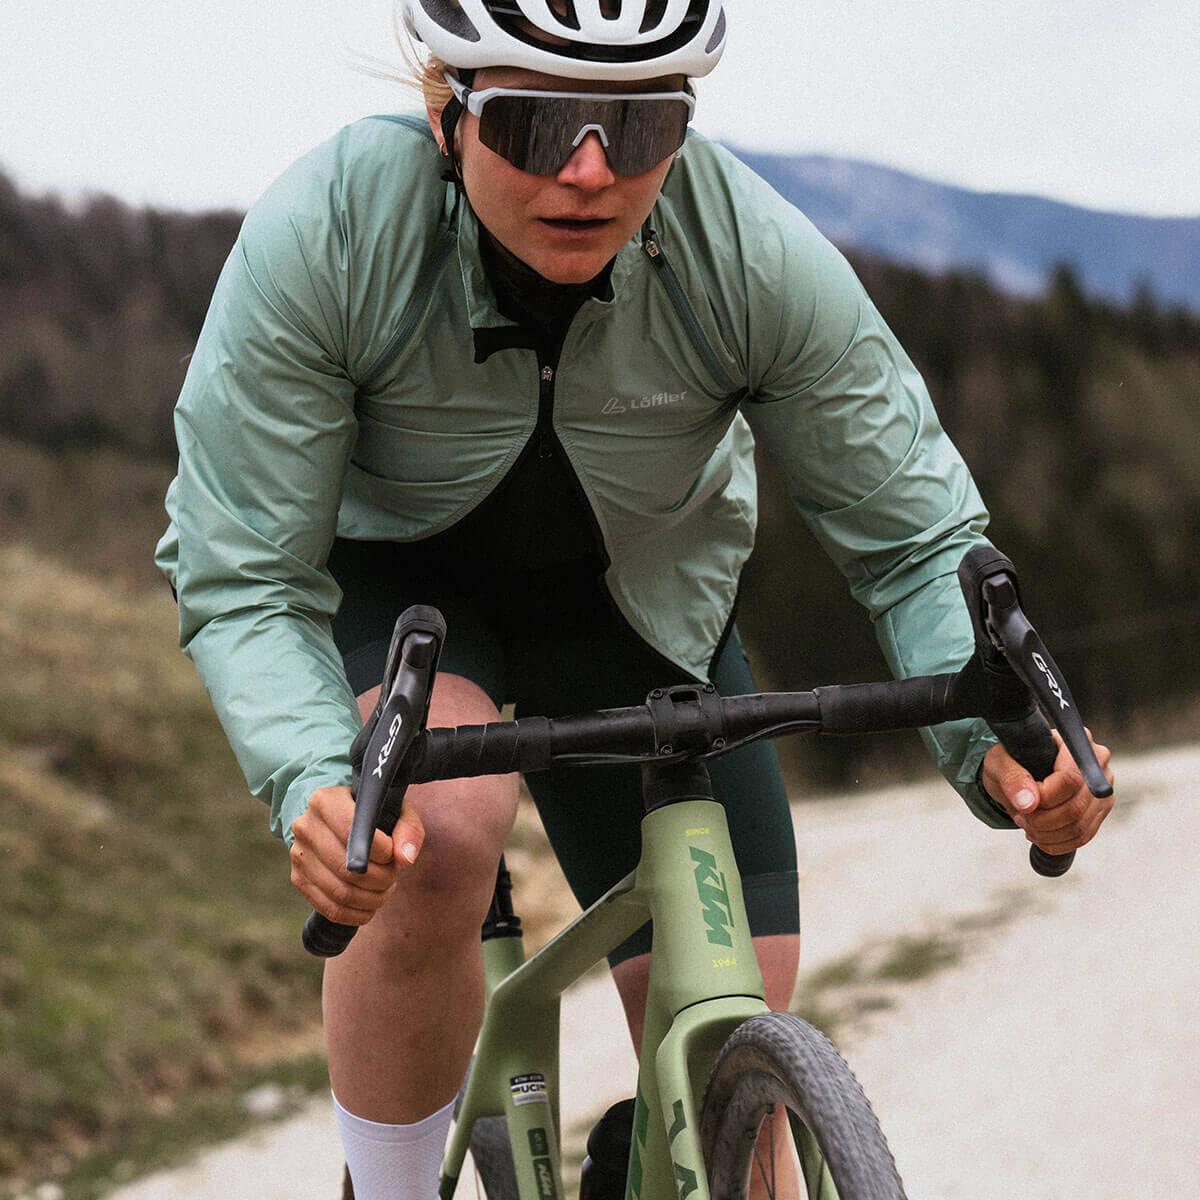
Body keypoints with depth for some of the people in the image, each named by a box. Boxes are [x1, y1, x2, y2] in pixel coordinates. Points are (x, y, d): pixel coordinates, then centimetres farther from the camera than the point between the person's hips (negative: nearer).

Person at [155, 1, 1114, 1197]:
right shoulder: (317, 238, -32)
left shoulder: (763, 260, -29)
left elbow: (911, 537, -17)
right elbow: (240, 579, -26)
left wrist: (993, 736, -36)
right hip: (392, 568, -2)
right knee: (433, 837, -35)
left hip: (637, 595, 2)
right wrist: (310, 779, -45)